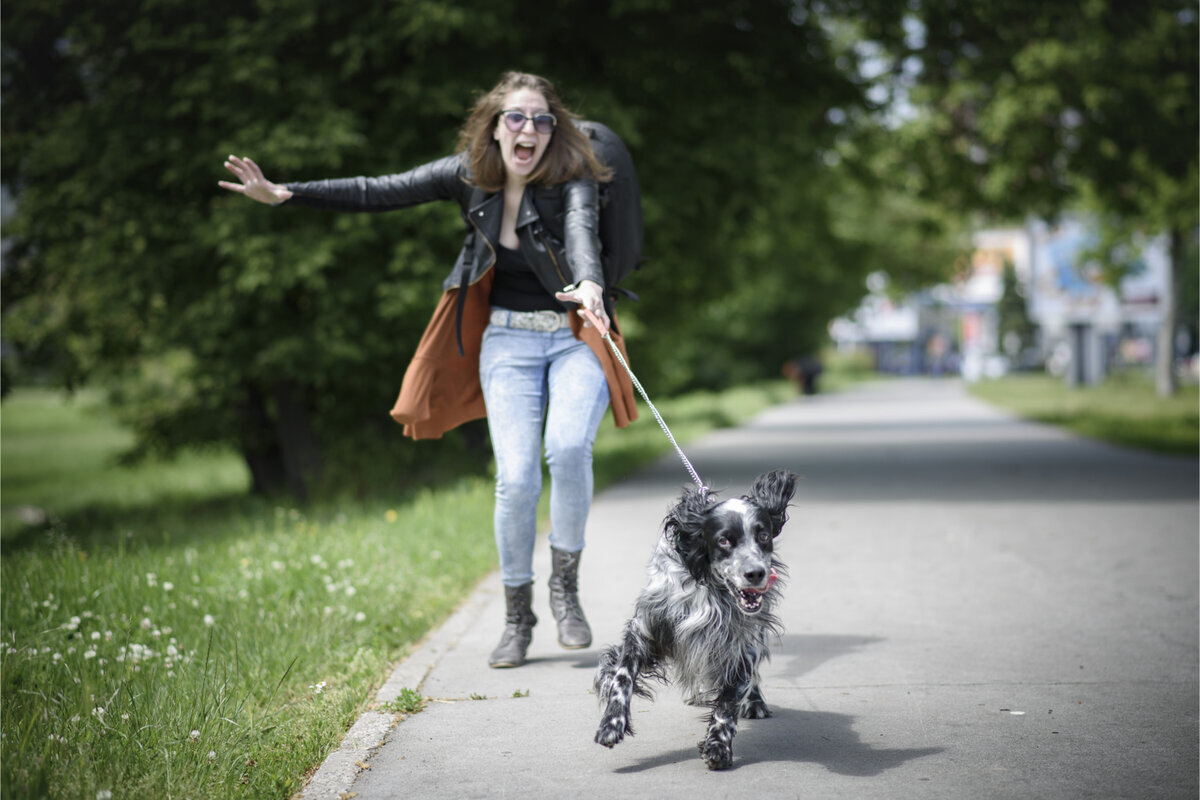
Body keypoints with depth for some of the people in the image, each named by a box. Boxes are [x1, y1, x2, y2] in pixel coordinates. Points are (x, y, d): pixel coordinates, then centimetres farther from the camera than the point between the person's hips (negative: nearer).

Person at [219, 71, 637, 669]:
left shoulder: (572, 181, -13)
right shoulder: (469, 175, -3)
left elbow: (582, 232, -35)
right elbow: (378, 193, -3)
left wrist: (588, 285, -57)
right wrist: (284, 194, -11)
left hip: (576, 336, -2)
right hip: (507, 339, 2)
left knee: (568, 450, -27)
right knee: (516, 478, -11)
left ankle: (565, 586, -4)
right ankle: (517, 617, 8)